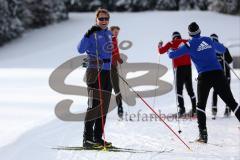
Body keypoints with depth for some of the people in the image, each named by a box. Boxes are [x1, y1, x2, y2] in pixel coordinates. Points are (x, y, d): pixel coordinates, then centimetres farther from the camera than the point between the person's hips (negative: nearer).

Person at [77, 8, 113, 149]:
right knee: (94, 106, -10)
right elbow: (81, 49, -22)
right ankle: (88, 139, -7)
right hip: (95, 72, -8)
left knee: (104, 107, 9)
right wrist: (88, 35, -33)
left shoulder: (109, 33, 14)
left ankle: (98, 138, 16)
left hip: (107, 73, 8)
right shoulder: (93, 34, -8)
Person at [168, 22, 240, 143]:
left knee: (201, 105, 9)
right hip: (218, 73, 2)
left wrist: (170, 51, 34)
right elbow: (222, 49, 32)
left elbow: (172, 55, 10)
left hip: (204, 76, -2)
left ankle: (203, 134, -5)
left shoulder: (189, 45, 6)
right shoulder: (209, 40, 14)